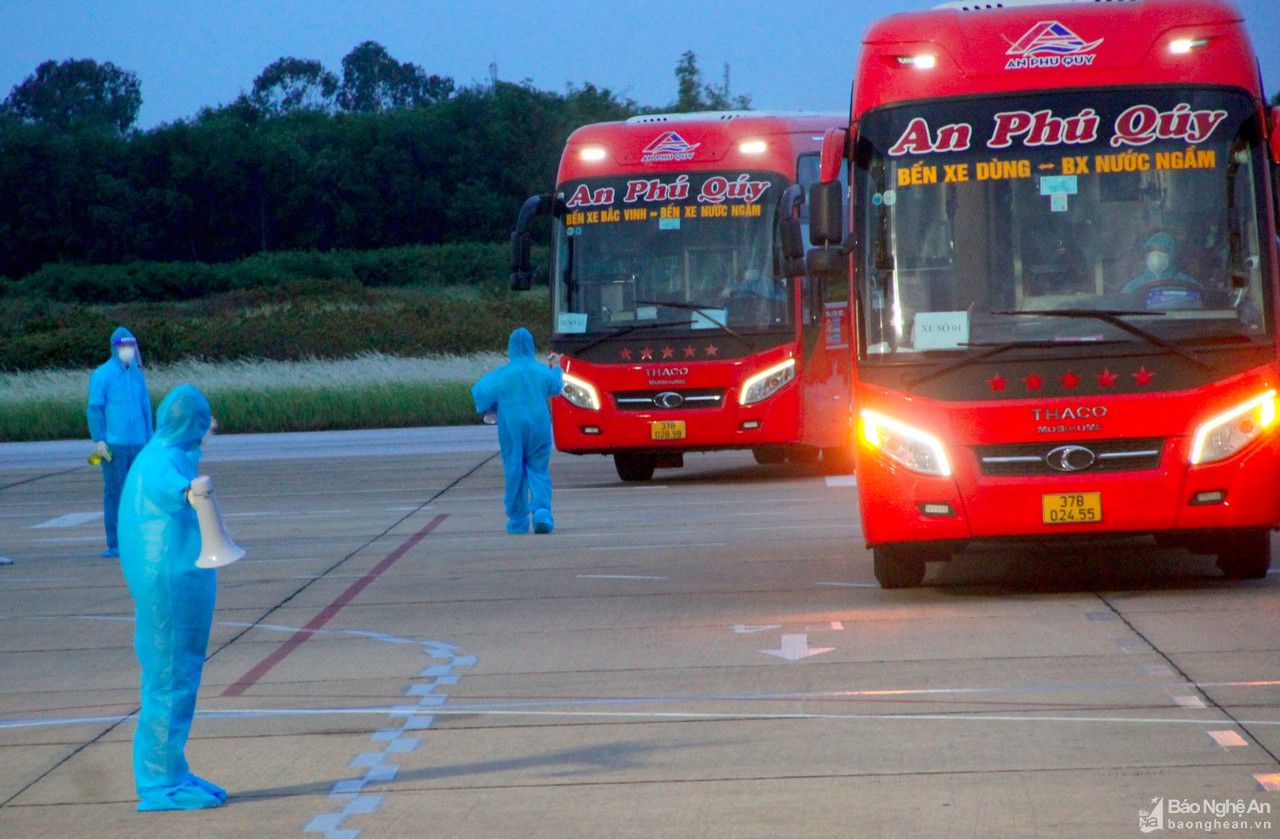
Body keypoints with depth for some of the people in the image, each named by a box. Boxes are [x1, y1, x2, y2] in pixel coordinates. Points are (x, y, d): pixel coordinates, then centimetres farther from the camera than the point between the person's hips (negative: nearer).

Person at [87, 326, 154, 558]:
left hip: (137, 443, 5)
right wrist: (98, 441, -14)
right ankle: (114, 545, -3)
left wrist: (149, 440, 14)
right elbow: (94, 408, -7)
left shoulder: (137, 374, 15)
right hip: (113, 445, -5)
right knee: (114, 491, -5)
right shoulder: (102, 374, -3)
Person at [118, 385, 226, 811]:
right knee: (169, 679, -7)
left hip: (183, 580, 10)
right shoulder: (161, 460, -17)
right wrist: (188, 492, -57)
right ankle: (162, 784, -5)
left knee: (180, 676, 14)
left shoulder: (172, 455, 13)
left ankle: (170, 774, 21)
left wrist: (200, 440, 50)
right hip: (170, 581, -10)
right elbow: (164, 484, -39)